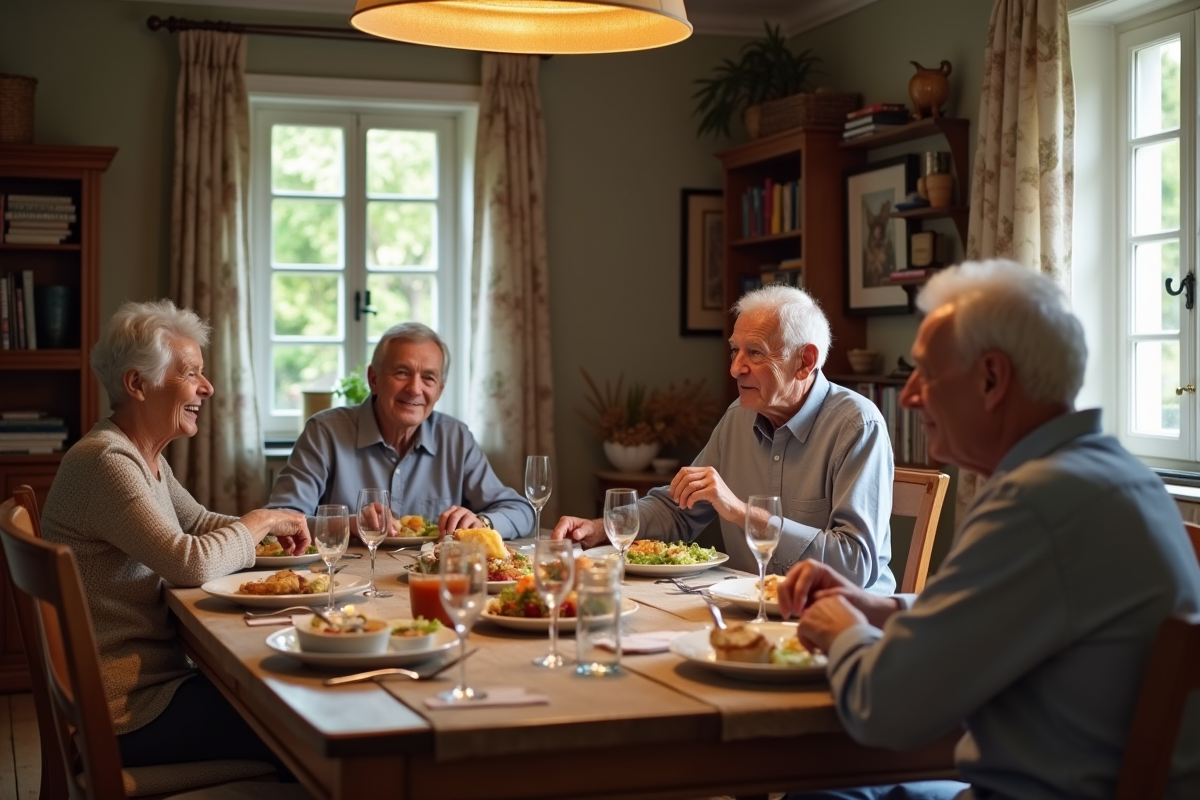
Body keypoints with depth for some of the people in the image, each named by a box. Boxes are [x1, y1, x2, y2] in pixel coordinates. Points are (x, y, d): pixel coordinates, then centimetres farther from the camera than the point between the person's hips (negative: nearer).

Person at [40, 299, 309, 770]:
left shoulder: (146, 458, 11)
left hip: (157, 674, 10)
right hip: (128, 707, -10)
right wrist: (260, 522, -9)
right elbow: (190, 564, -27)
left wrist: (276, 527, 1)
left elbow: (199, 522, 20)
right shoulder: (104, 461, -20)